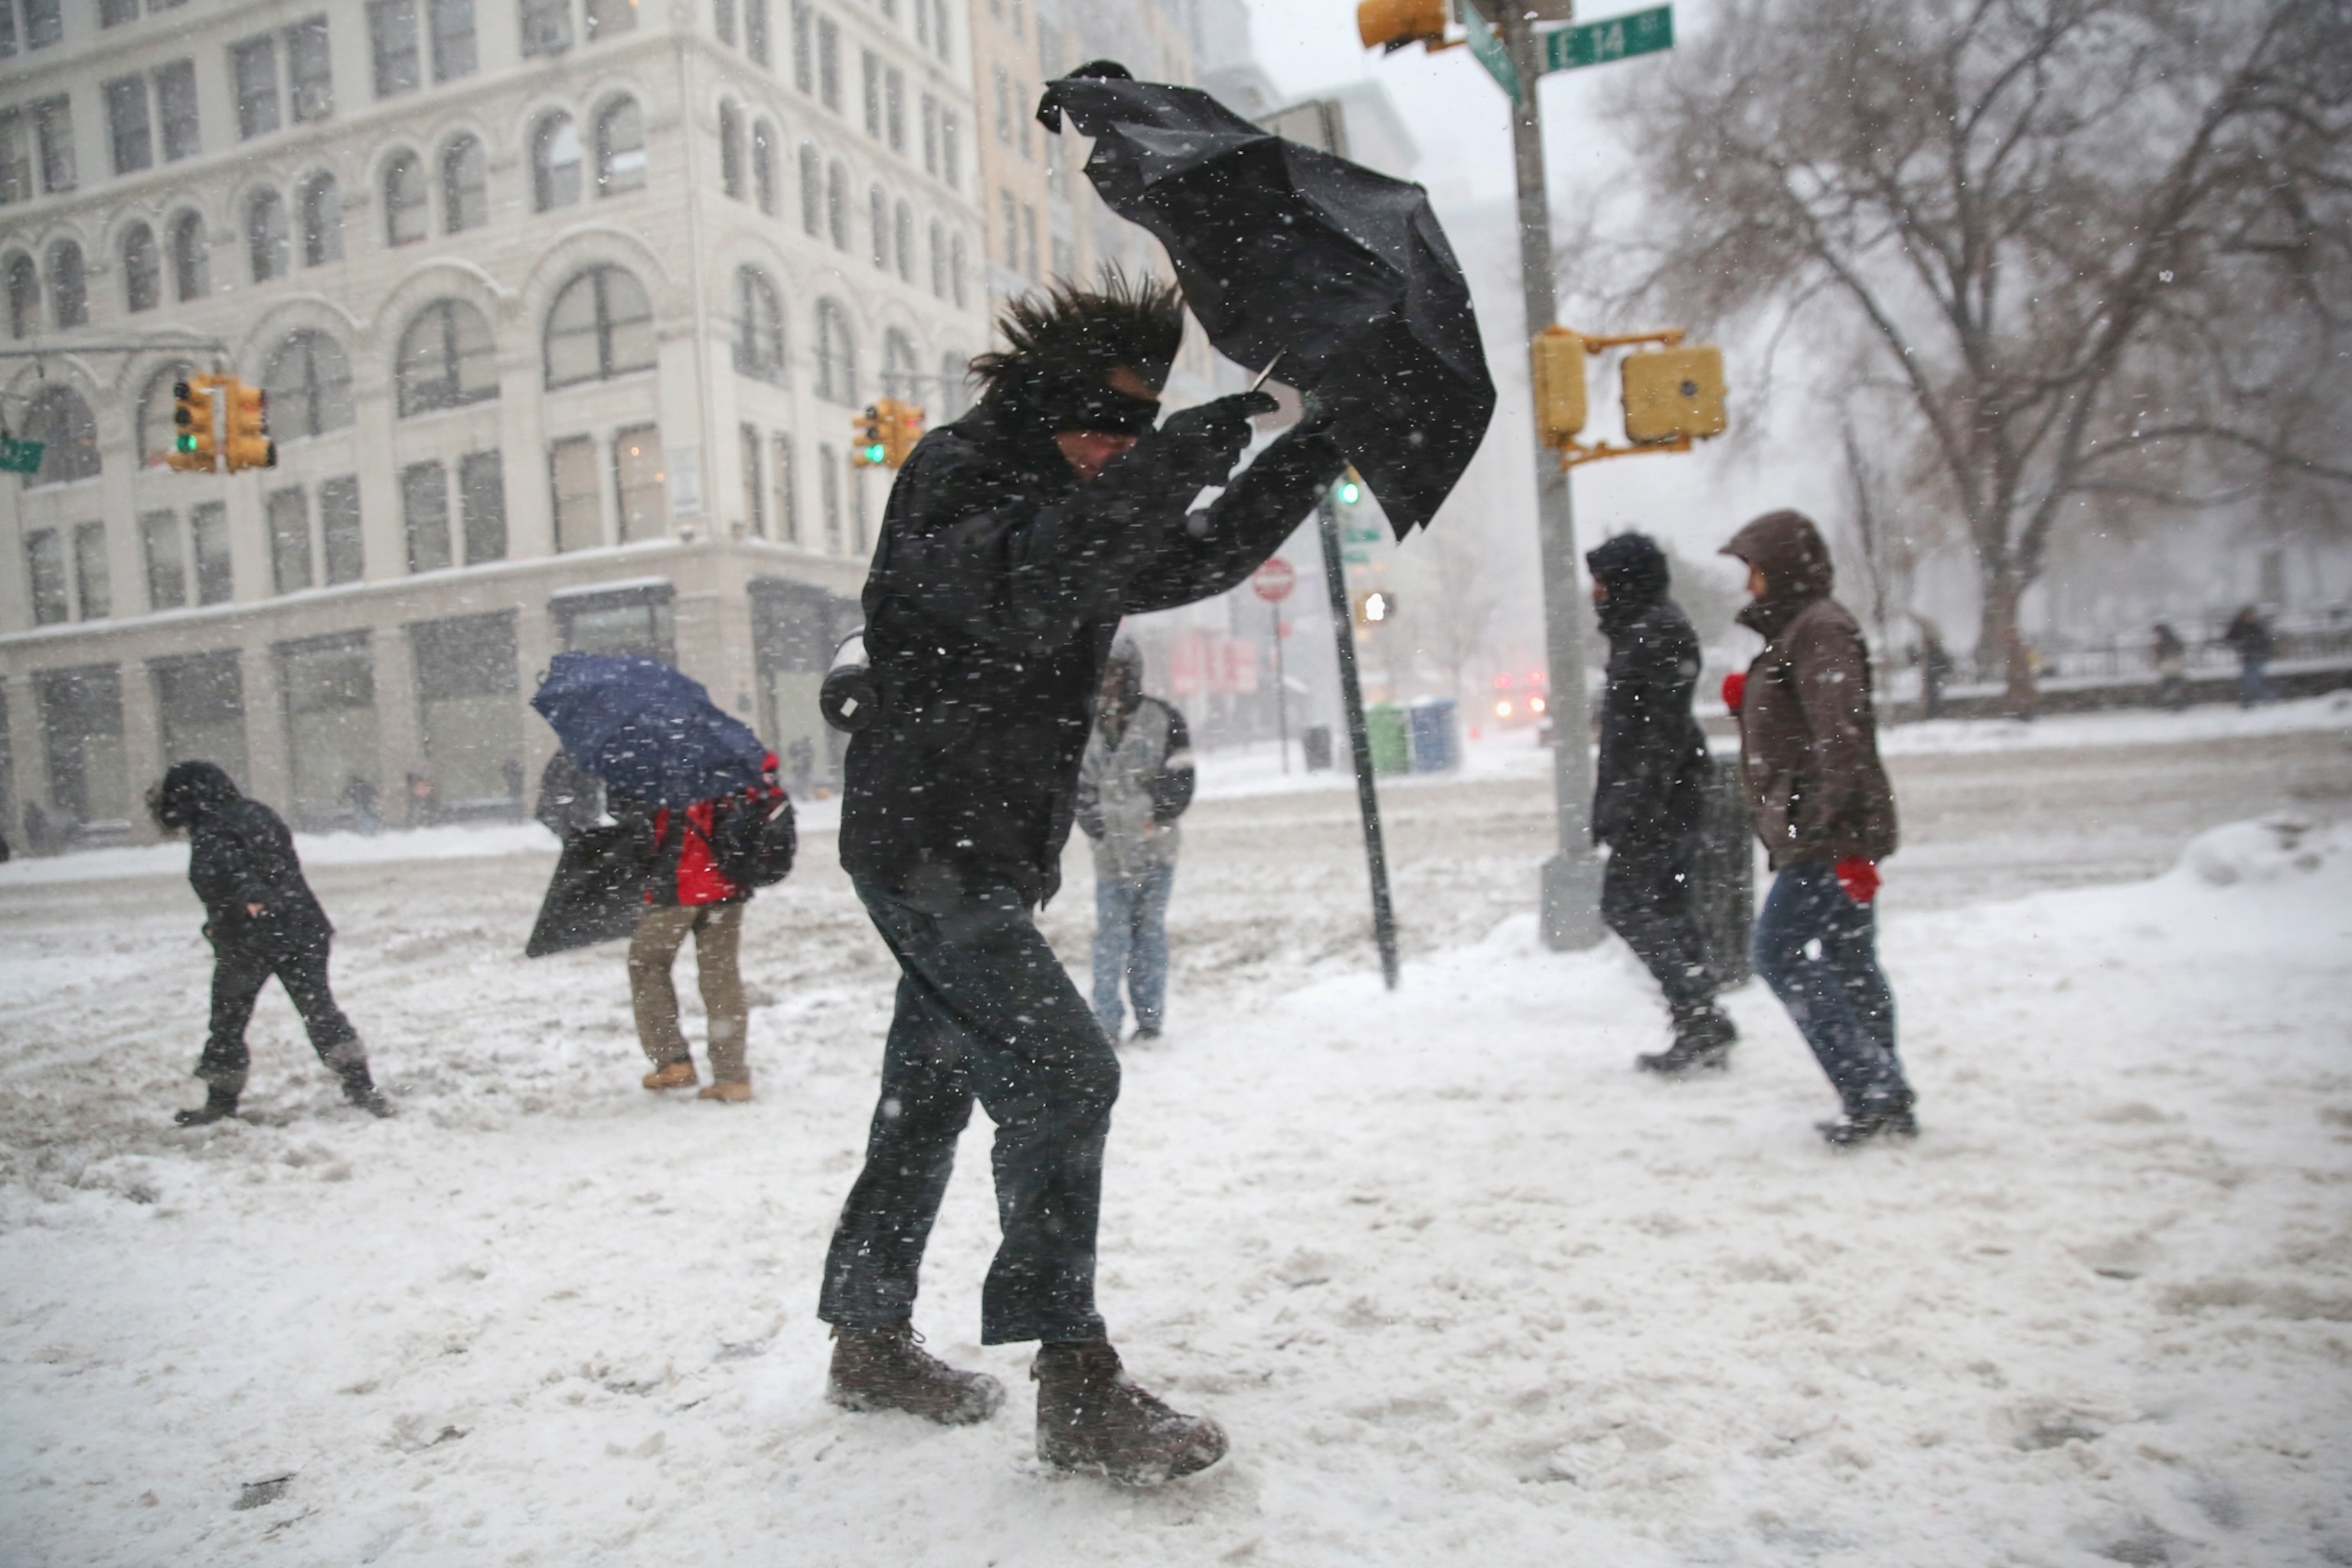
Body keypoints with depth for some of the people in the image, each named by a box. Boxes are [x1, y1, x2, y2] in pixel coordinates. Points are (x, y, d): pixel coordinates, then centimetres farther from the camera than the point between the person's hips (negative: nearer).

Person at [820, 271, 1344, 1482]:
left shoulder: (1075, 502, 16)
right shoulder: (955, 472, -11)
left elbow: (1192, 561, 18)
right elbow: (1018, 598, -31)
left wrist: (1312, 452, 8)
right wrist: (1188, 451, -33)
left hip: (985, 857, 10)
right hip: (925, 845, -10)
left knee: (930, 1094, 16)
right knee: (1060, 1074, -14)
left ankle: (870, 1343, 31)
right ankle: (1078, 1392, -6)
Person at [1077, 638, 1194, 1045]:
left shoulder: (1161, 718, 0)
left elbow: (1180, 778, 0)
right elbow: (1080, 786, 10)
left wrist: (1154, 819, -8)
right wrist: (1100, 827, -2)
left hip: (1156, 852, -1)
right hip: (1111, 855, 2)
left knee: (1150, 931, 4)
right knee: (1111, 936, 0)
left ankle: (1150, 1018, 14)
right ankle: (1106, 1022, 6)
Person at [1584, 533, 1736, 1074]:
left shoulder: (1655, 631, -13)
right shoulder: (1640, 630, 19)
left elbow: (1663, 726, -21)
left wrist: (1637, 805, -25)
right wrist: (1612, 804, 23)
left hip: (1657, 795, -10)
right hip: (1673, 796, 10)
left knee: (1626, 902, -8)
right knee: (1669, 907, 11)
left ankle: (1701, 1018, -8)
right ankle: (1704, 1029, 14)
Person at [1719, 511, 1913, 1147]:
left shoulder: (1819, 630, -12)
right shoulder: (1795, 630, 20)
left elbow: (1842, 738, -21)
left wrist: (1842, 837, -25)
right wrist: (1747, 700, 11)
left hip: (1827, 835, -10)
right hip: (1815, 834, 10)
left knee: (1778, 952, -9)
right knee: (1848, 964, 11)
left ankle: (1873, 1091, -6)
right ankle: (1888, 1100, 16)